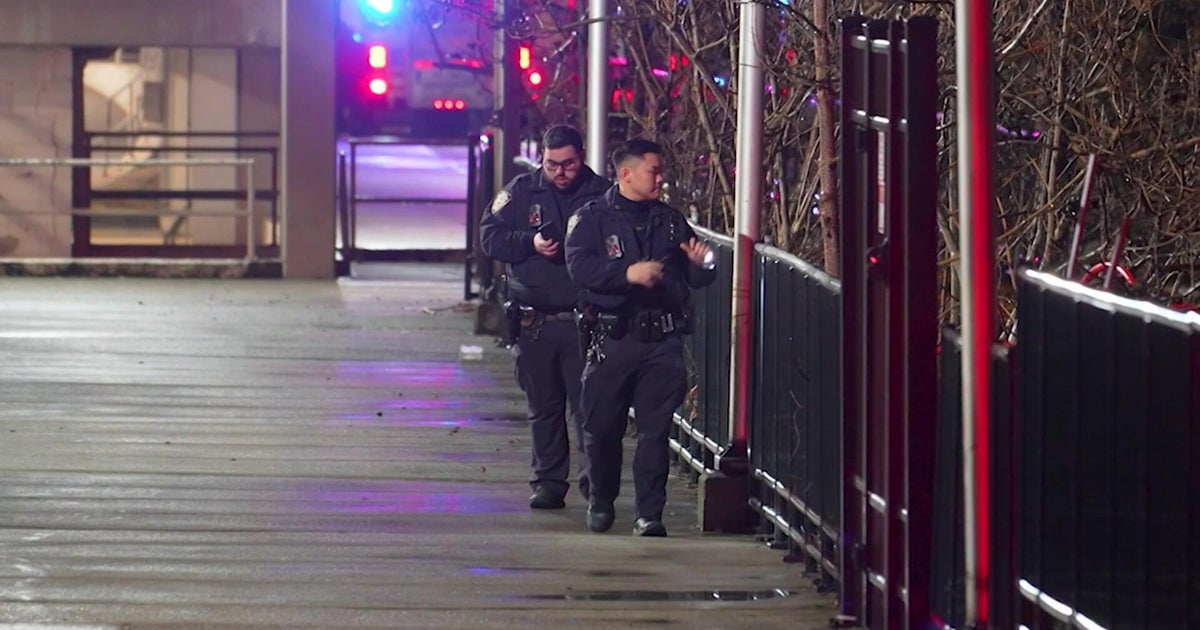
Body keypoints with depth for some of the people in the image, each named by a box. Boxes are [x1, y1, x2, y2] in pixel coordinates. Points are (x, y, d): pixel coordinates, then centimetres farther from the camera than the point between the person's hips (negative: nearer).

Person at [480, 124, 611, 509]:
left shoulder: (602, 194, 1)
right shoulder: (521, 191, 7)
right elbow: (490, 236, 3)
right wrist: (531, 243, -12)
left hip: (584, 322, -3)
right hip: (533, 322, 3)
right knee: (543, 408, 10)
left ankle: (594, 482, -2)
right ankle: (548, 482, 18)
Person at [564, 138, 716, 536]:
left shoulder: (670, 221, 14)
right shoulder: (592, 219, 3)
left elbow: (697, 280, 17)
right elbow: (579, 266, -13)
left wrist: (700, 264, -7)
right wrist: (628, 273, -25)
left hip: (662, 339, 2)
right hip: (612, 337, -2)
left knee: (655, 430, -3)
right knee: (601, 427, 3)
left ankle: (649, 514, 1)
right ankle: (602, 501, 25)